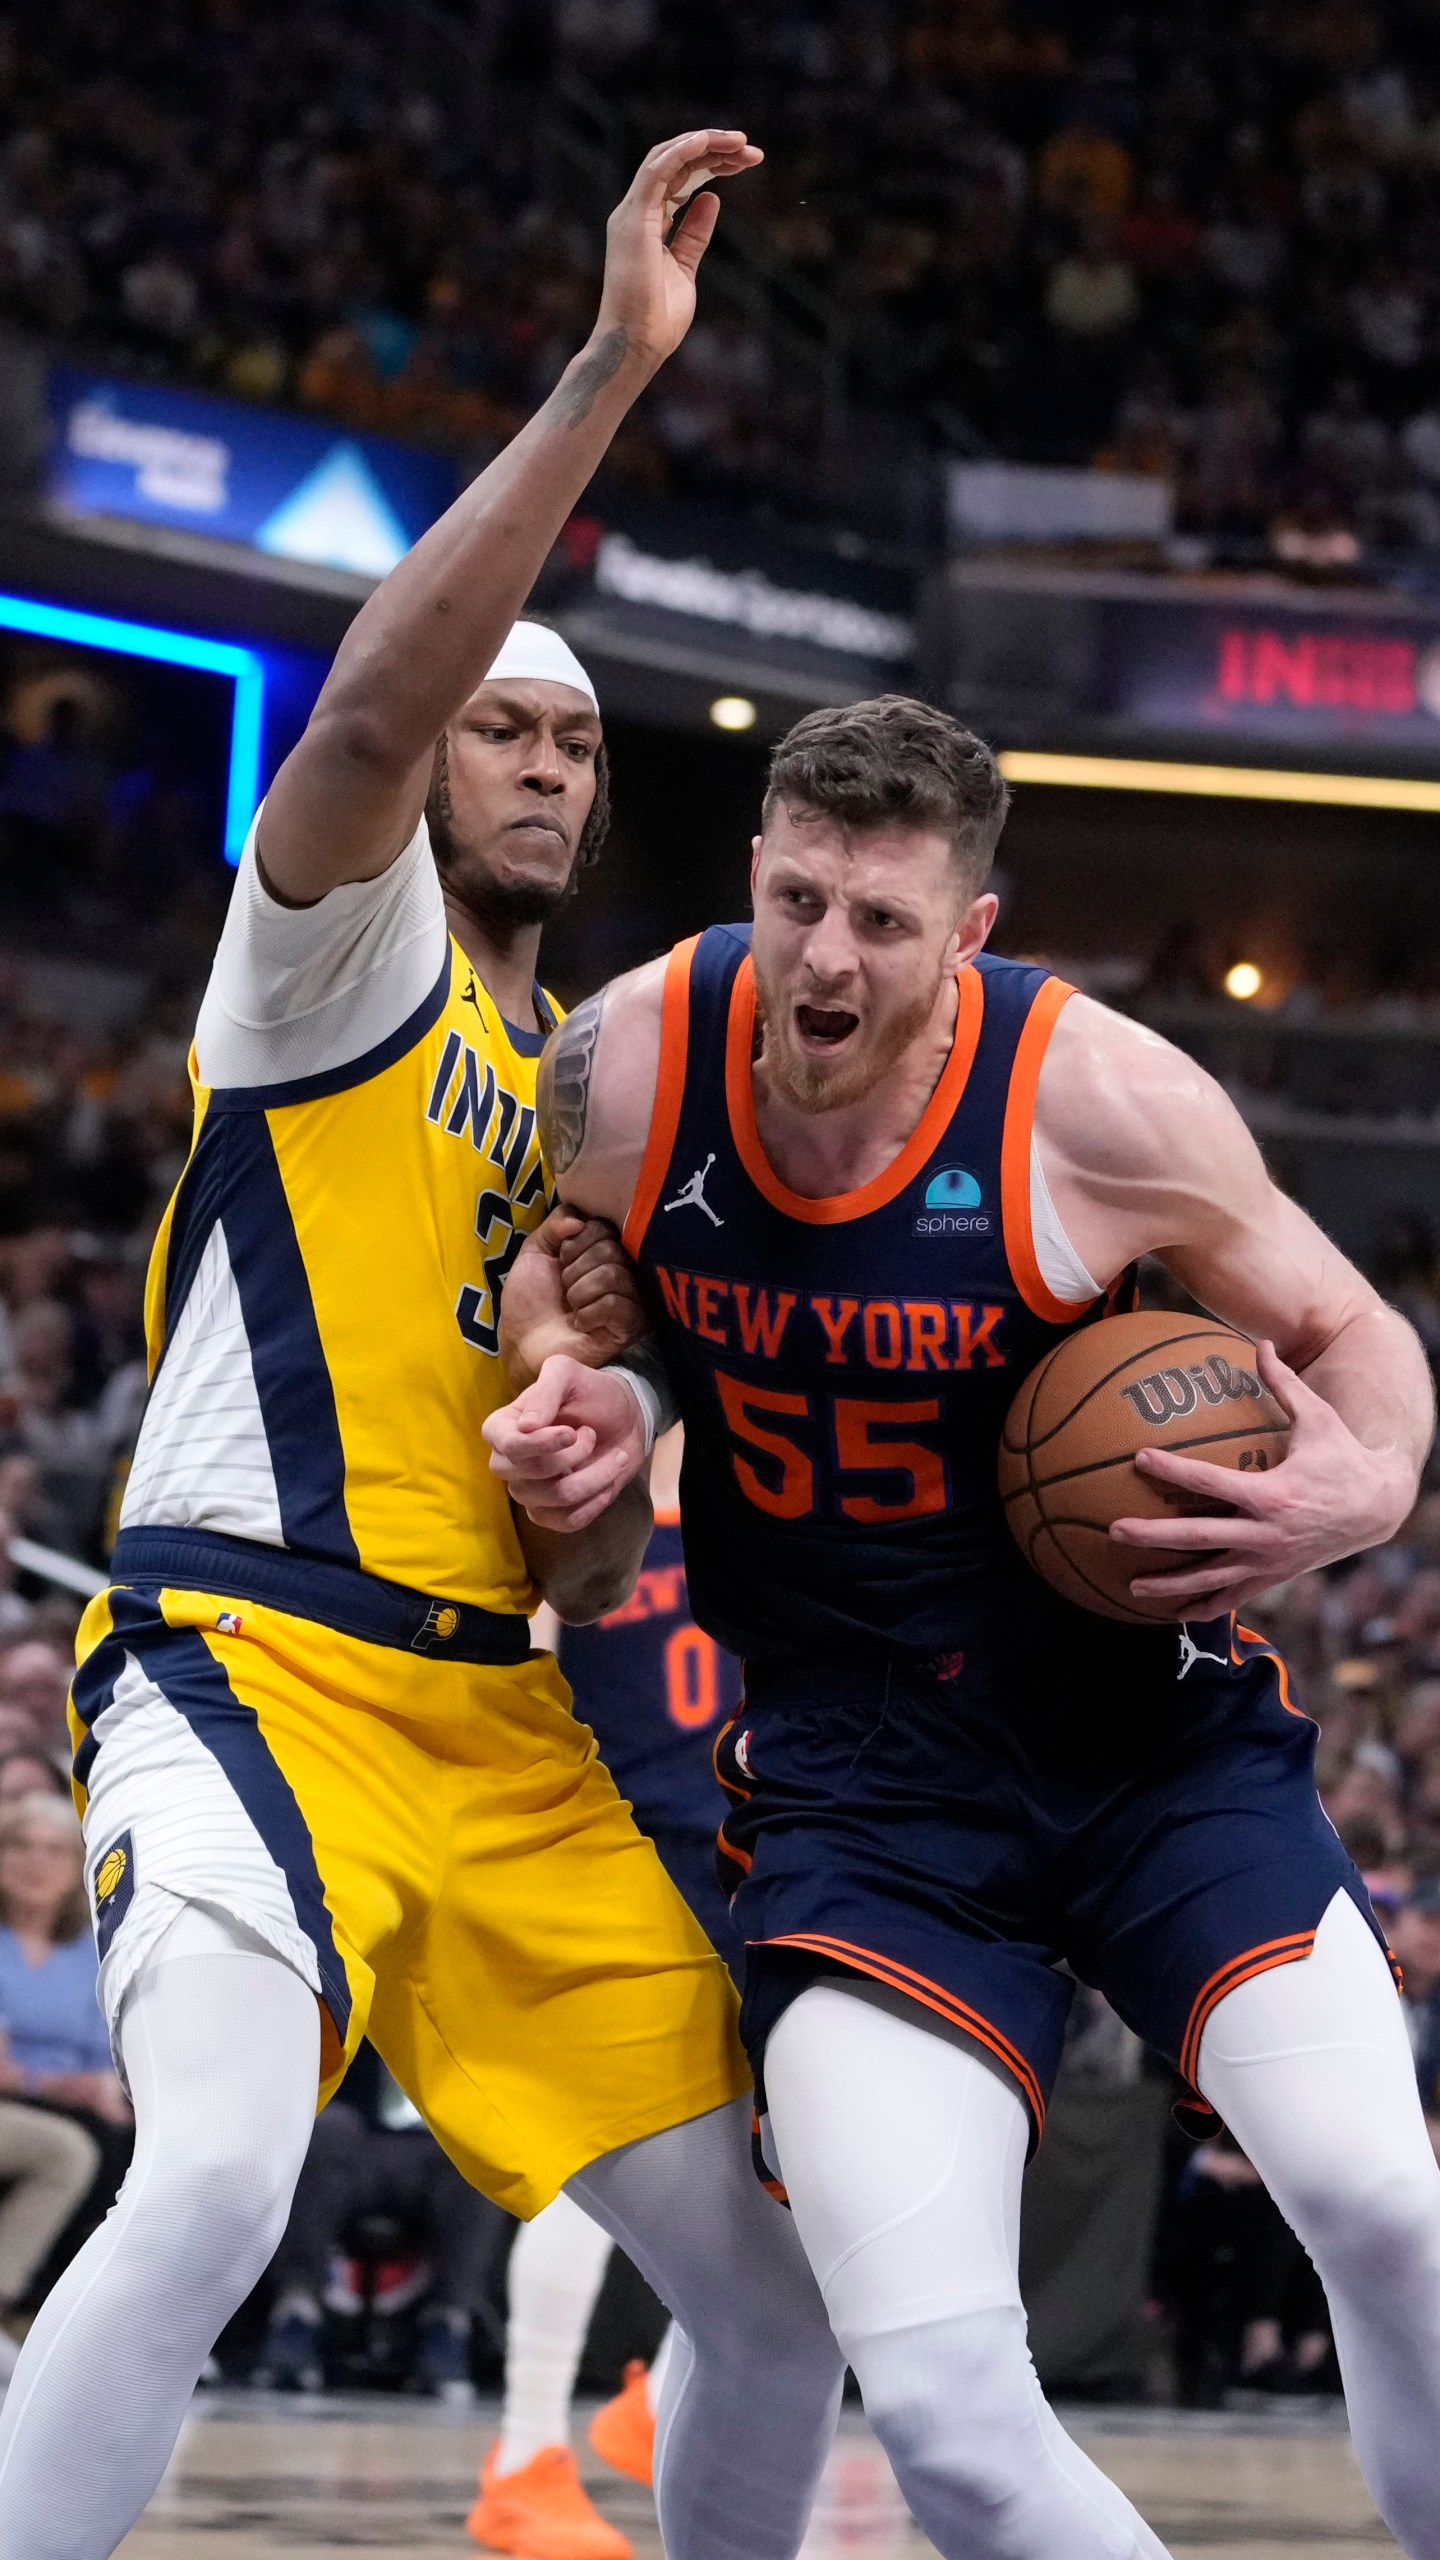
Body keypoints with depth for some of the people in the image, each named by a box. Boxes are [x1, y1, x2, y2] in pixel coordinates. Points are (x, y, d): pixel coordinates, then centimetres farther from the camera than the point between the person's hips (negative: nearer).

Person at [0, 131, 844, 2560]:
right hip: (251, 1662, -8)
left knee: (776, 2283, 3)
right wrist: (611, 367, -27)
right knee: (219, 2181, -32)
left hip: (506, 1727, 8)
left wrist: (606, 1511, 6)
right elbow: (364, 707, -21)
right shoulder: (334, 945, 1)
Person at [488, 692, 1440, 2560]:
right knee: (937, 2391, -16)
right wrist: (587, 1403, -8)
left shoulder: (1096, 1100, -14)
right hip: (856, 1782, 1)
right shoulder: (626, 1065, -7)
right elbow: (580, 1272, 15)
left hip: (1151, 1735, -1)